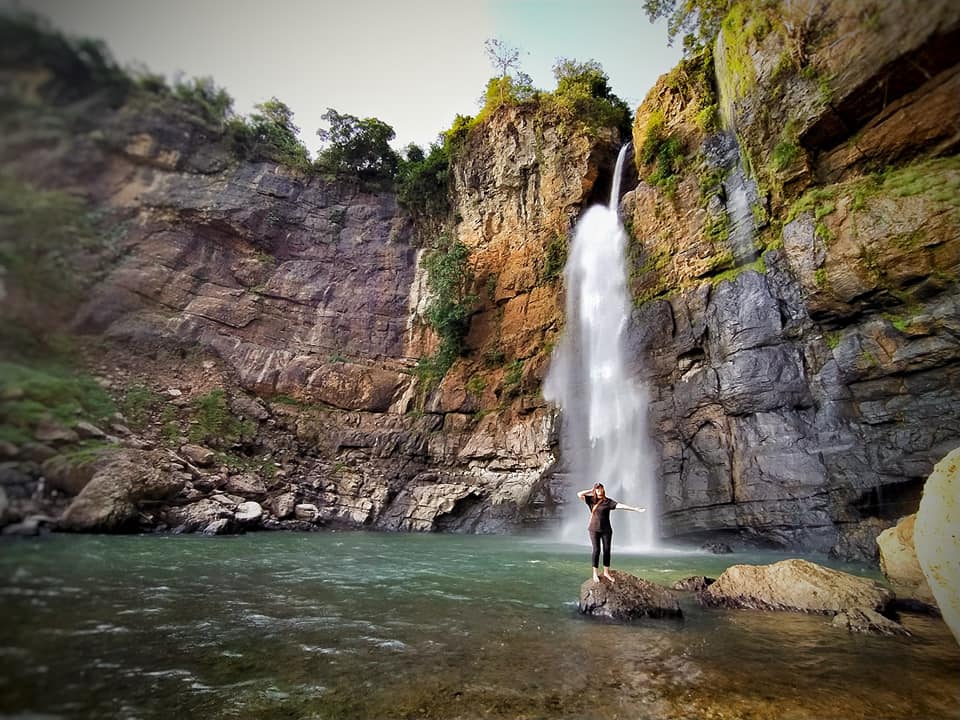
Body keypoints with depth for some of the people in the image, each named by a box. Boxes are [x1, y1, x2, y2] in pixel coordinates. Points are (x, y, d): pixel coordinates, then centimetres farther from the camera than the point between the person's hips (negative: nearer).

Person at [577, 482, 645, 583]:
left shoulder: (608, 501, -5)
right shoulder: (591, 500, 0)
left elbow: (621, 505, -15)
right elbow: (579, 494, -9)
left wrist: (636, 509, -25)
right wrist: (591, 491, -6)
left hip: (606, 529, 1)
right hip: (594, 529, -1)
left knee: (607, 550, 5)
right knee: (596, 550, -5)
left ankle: (606, 572, 20)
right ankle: (595, 573, 5)